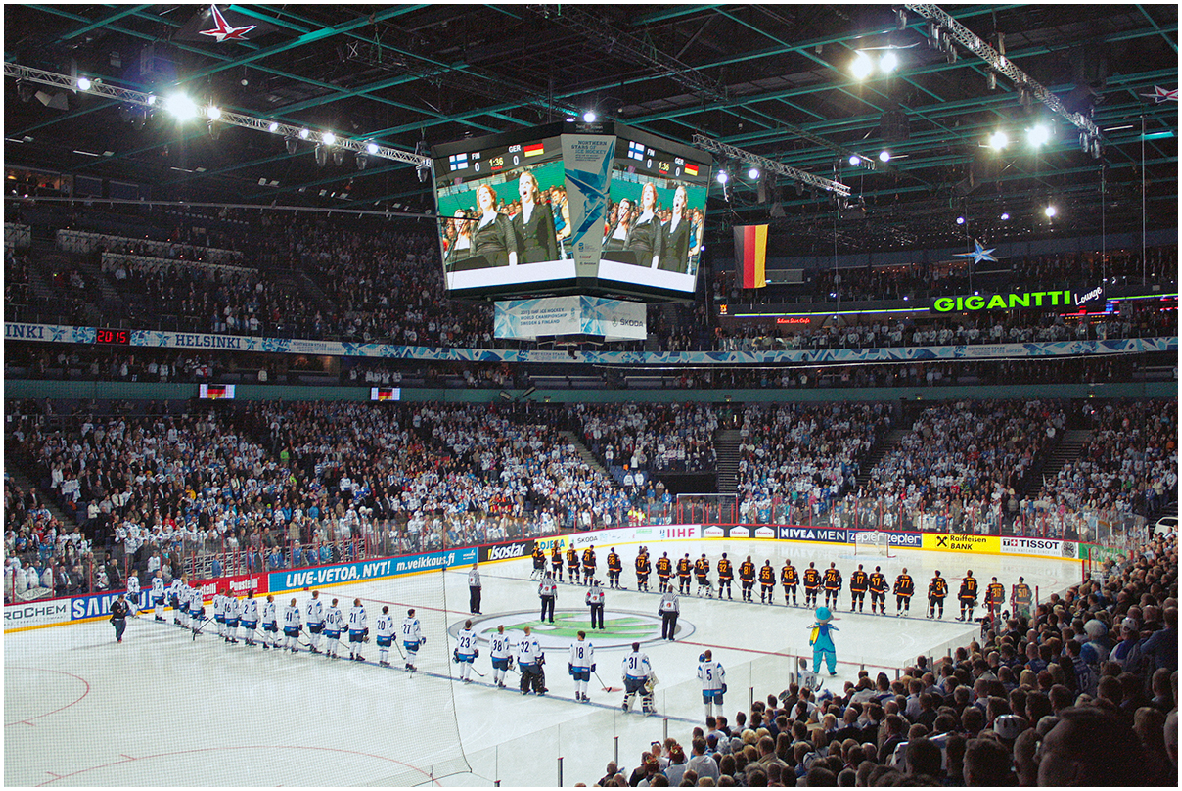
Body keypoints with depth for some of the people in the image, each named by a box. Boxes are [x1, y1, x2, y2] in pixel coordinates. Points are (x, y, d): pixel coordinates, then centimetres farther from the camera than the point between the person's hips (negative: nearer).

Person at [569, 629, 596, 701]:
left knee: (576, 680, 17)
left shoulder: (573, 644, -1)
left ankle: (577, 695, 20)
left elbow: (571, 655, 5)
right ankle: (583, 695, 5)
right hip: (585, 667, -3)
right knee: (584, 681, 7)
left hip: (575, 666, 3)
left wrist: (569, 665, 14)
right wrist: (593, 665, -1)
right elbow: (591, 655, -8)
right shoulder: (588, 644, -8)